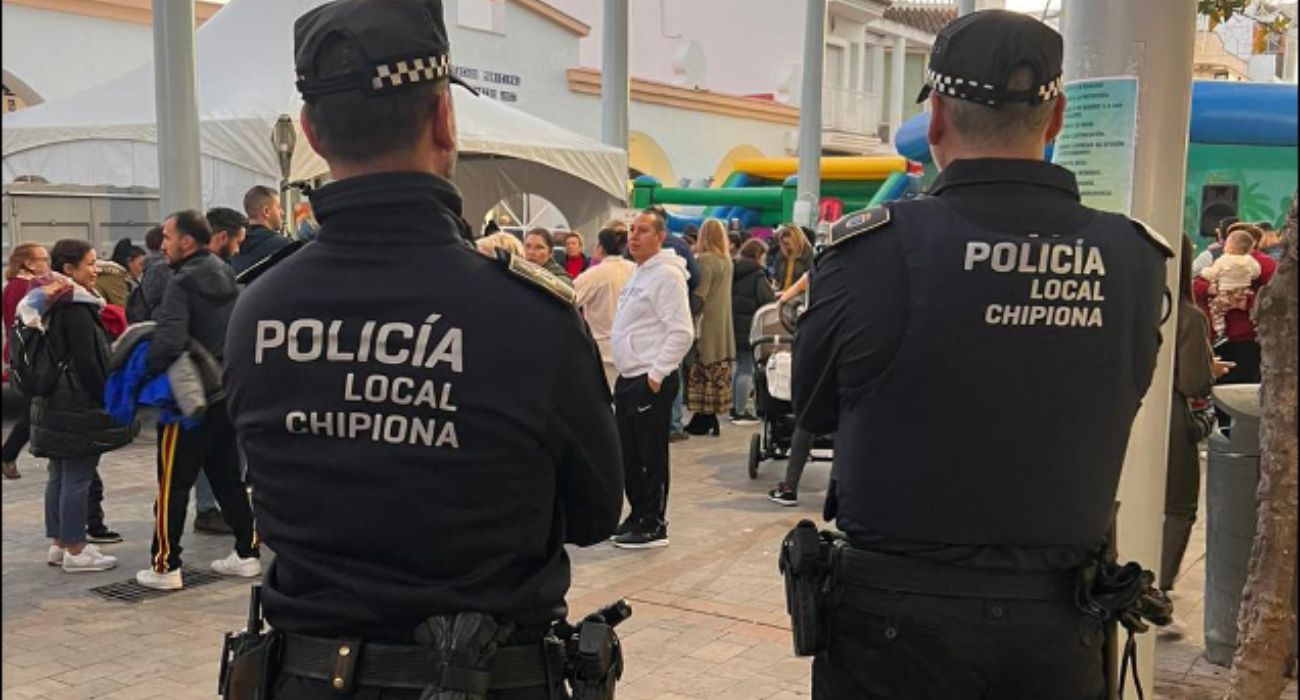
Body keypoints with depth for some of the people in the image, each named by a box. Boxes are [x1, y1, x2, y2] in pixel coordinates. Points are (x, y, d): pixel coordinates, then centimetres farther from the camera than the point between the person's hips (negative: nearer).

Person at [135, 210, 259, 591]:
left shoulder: (182, 283, -15)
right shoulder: (228, 277, 8)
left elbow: (169, 341, -28)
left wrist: (142, 373, -16)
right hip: (229, 392, 7)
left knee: (173, 482, 2)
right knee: (227, 476, 16)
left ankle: (165, 566, 7)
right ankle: (247, 553, 18)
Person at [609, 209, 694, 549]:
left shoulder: (666, 275, -13)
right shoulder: (638, 274, 17)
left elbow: (682, 332, -20)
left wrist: (657, 374, -19)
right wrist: (626, 373, 16)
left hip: (651, 381, -9)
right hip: (628, 378, 10)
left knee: (651, 456, -1)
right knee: (628, 454, 15)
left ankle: (654, 526, 8)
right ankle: (638, 515, 27)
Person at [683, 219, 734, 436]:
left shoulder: (704, 260, -13)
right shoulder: (727, 260, 10)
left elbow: (699, 295, -15)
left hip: (707, 322, -8)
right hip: (723, 323, 8)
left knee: (703, 373, -4)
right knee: (718, 371, 9)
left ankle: (703, 419, -3)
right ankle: (712, 418, 14)